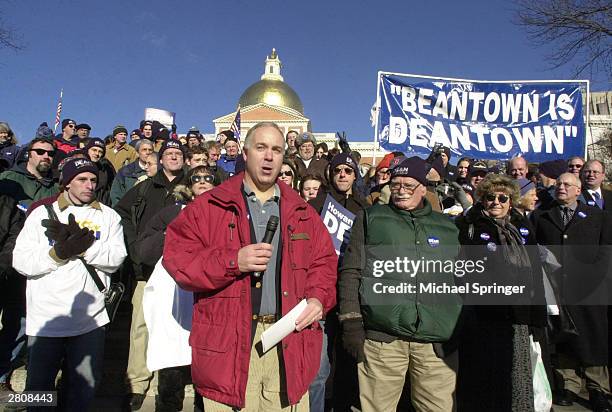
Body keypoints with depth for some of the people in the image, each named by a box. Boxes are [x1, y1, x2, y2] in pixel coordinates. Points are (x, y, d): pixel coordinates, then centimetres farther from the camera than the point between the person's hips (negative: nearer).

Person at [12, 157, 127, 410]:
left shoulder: (108, 216, 3)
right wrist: (59, 251, -20)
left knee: (83, 390, 16)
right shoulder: (42, 214, 2)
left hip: (91, 319, 1)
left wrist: (83, 245, -21)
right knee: (39, 388, 14)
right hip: (45, 319, -1)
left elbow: (116, 258, -8)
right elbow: (21, 261, -6)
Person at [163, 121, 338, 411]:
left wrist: (319, 298, -4)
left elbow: (324, 261, 14)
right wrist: (233, 261, -16)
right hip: (228, 343, -2)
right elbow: (177, 257, -5)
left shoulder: (302, 213, 12)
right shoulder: (209, 206, 1)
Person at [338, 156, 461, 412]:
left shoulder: (447, 227, 15)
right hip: (381, 338, -2)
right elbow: (350, 271, 3)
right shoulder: (370, 218, 7)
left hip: (438, 341, 3)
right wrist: (351, 323, -5)